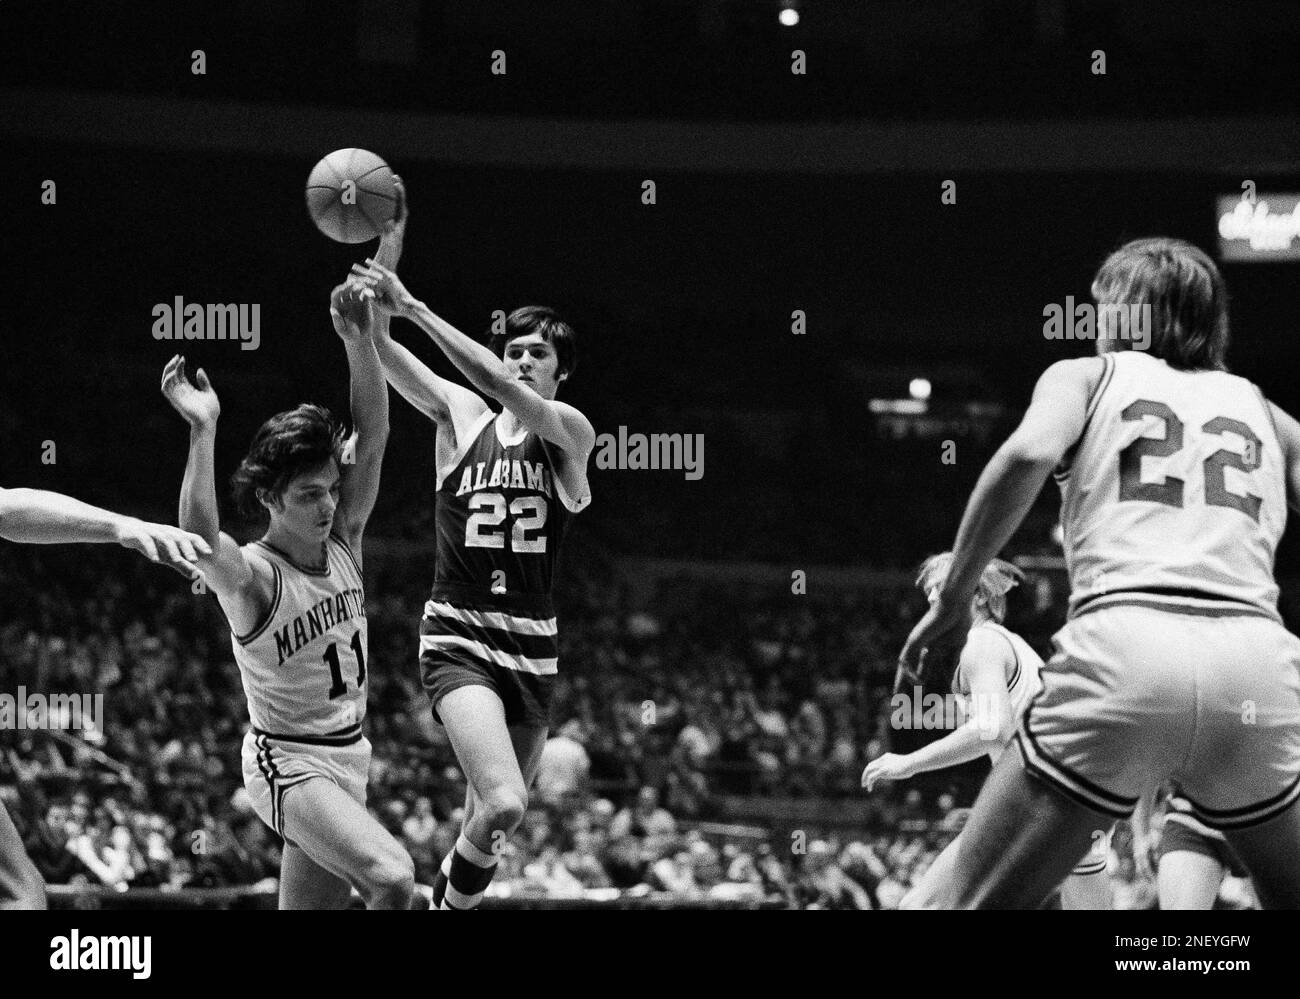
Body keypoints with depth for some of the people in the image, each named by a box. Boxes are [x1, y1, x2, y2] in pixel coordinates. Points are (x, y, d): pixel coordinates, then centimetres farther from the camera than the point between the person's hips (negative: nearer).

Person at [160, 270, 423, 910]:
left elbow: (371, 438, -5)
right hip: (290, 763, -7)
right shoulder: (252, 576, -17)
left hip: (347, 755, 7)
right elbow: (199, 539, -40)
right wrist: (203, 431, -47)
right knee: (394, 879, -28)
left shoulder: (342, 543, 2)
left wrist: (359, 341, -17)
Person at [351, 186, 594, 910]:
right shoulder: (459, 418, 4)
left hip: (533, 646, 2)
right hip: (459, 637, -2)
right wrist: (382, 270, -24)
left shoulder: (571, 433, 1)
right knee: (502, 806, -24)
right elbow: (378, 349, -7)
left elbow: (497, 384, -17)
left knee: (494, 820, 12)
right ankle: (455, 897, 1)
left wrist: (414, 307, -24)